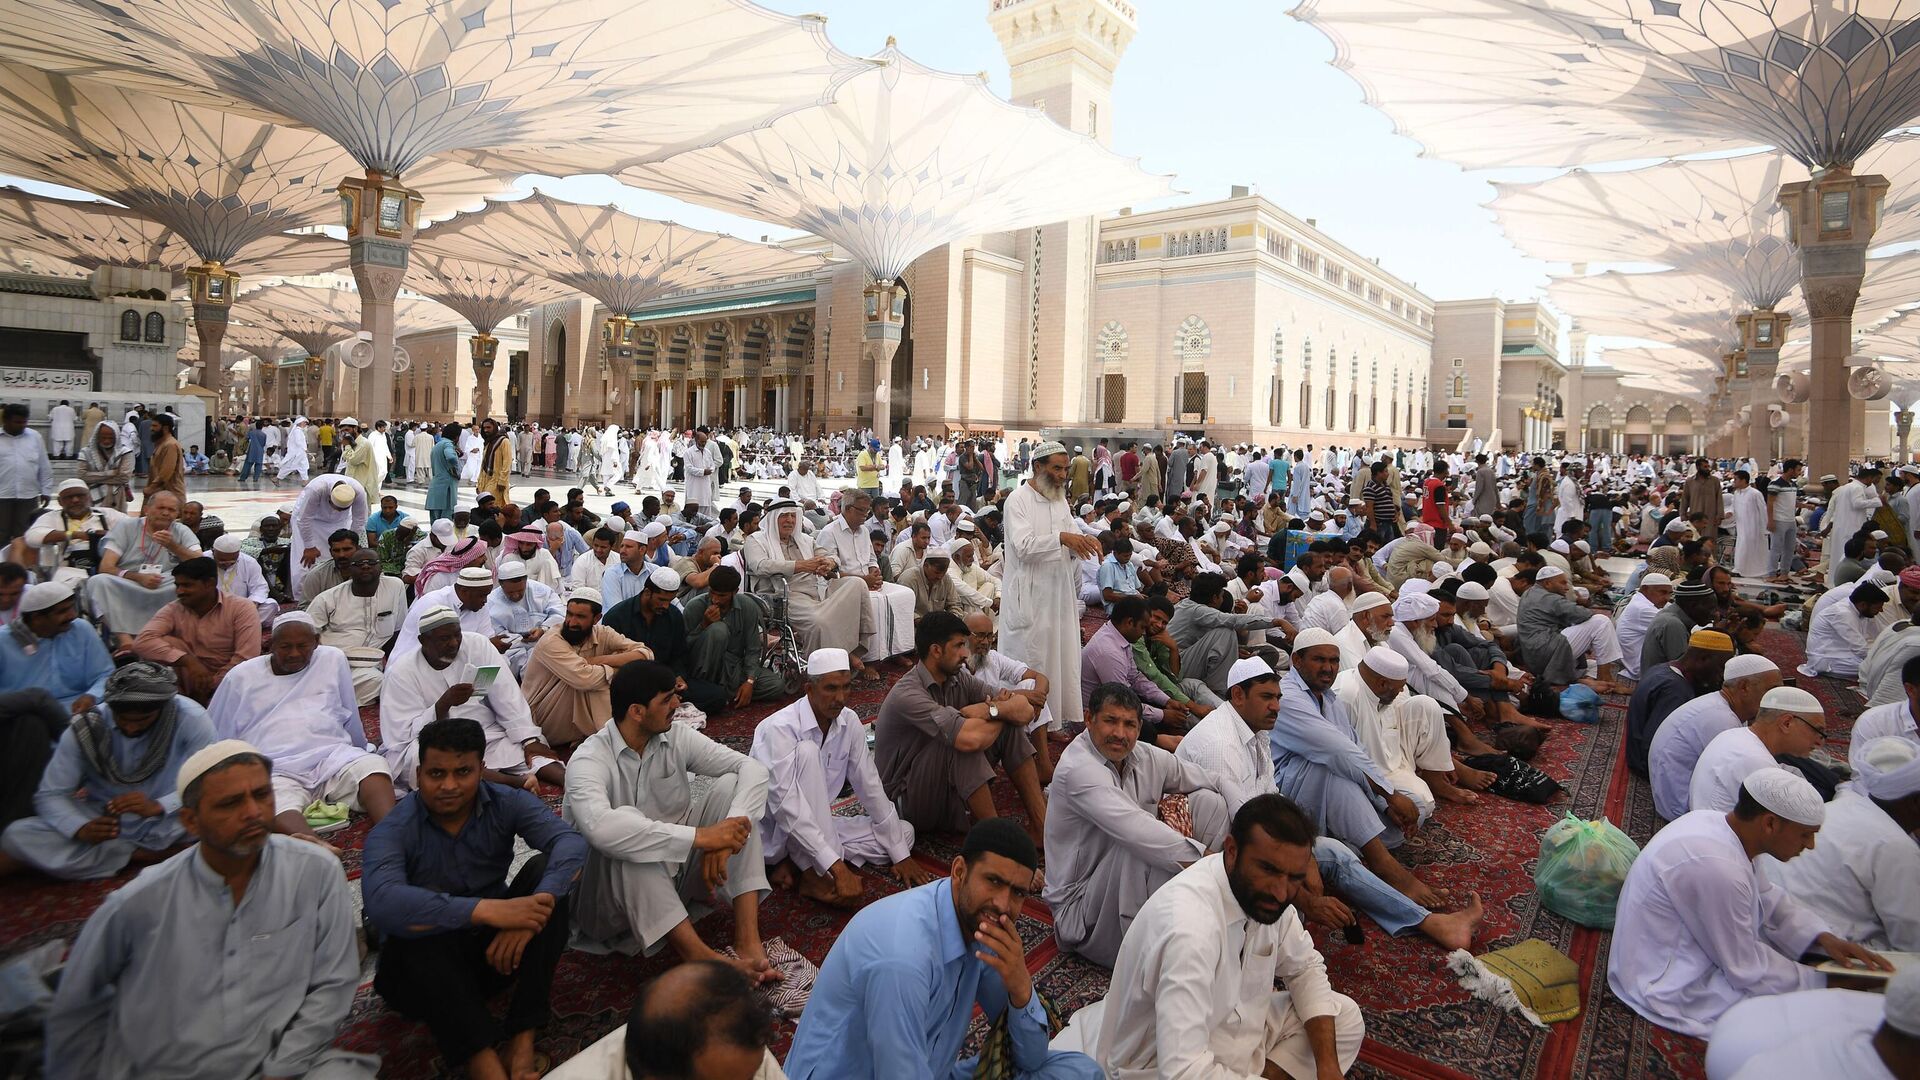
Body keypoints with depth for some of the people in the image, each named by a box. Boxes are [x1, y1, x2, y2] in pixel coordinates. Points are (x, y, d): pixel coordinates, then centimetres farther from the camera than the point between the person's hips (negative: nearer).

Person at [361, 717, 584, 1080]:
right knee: (416, 920, -33)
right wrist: (487, 910, -46)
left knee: (546, 868, -21)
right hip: (424, 967, -2)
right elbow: (381, 903, -37)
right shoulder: (391, 831, -15)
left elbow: (571, 843, -24)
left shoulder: (508, 804, -8)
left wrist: (535, 907, -43)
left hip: (496, 947, 3)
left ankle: (522, 1044, -27)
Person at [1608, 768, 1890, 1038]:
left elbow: (1766, 896, 13)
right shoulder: (1716, 867, -33)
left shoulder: (1714, 820, -5)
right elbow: (1747, 969, -21)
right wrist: (1824, 985, -8)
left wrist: (1823, 937, -1)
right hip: (1670, 988, -10)